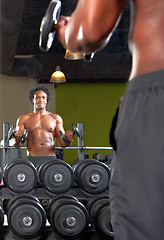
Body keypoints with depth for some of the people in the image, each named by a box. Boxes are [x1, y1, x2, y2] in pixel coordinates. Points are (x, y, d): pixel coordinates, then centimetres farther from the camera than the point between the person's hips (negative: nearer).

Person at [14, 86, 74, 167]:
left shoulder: (56, 118, 13)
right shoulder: (24, 119, 10)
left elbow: (62, 143, 10)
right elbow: (18, 145, 5)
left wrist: (68, 140, -12)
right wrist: (17, 139, -18)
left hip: (50, 159, 1)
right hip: (32, 159, -1)